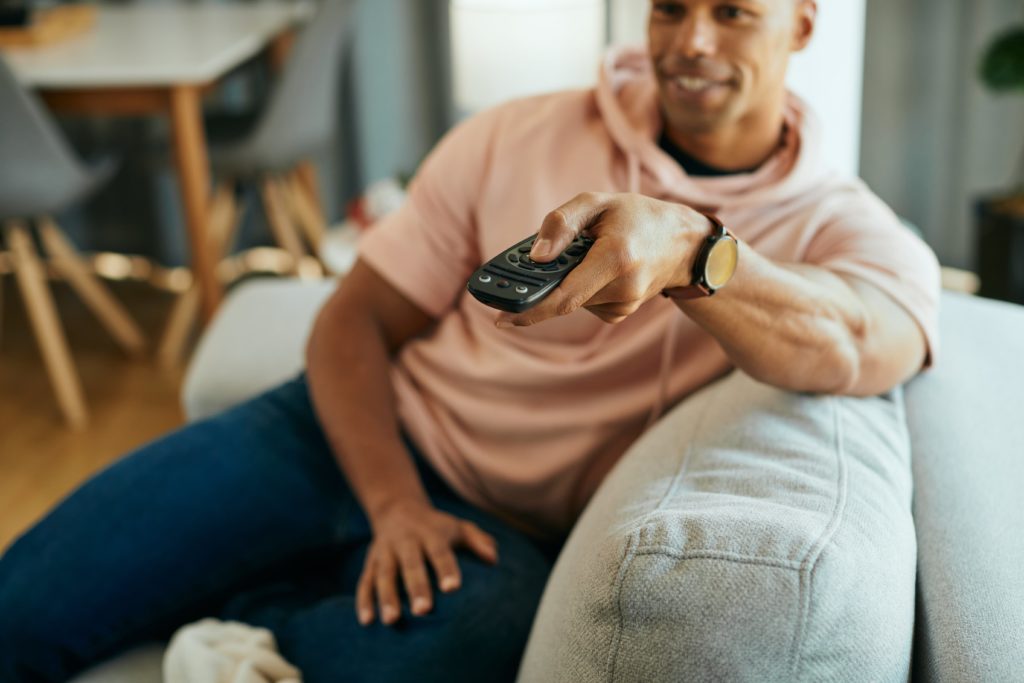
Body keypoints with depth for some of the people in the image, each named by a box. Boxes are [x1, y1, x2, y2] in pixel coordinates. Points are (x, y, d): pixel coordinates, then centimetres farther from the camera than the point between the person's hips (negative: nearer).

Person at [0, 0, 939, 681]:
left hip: (509, 529, 0)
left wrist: (687, 249, -48)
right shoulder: (515, 139, 1)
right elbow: (356, 321, 2)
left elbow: (863, 344, -28)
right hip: (354, 441, 1)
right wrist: (395, 504, -14)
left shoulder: (842, 229, -3)